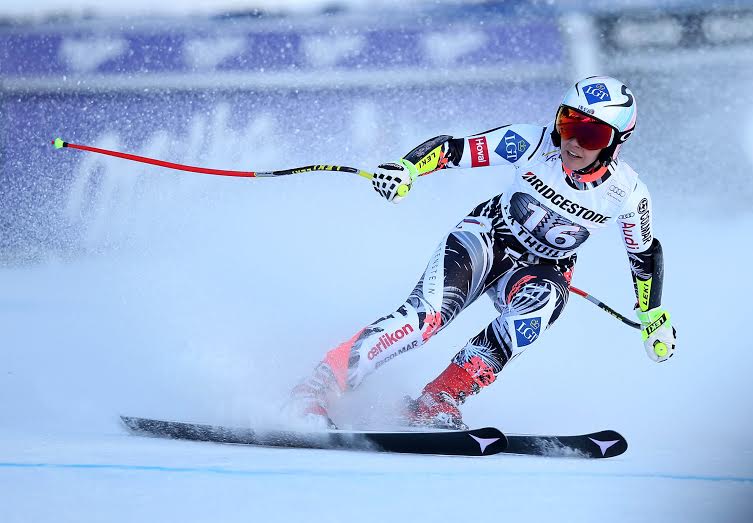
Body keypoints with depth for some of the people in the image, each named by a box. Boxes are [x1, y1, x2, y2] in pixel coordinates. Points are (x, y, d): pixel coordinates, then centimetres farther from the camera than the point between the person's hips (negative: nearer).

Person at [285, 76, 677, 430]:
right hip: (487, 239, -2)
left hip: (543, 269, 2)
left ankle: (437, 402, -33)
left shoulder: (627, 194, -15)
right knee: (427, 314, -29)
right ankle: (316, 389, -27)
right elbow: (454, 149, -18)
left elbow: (646, 254, 4)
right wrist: (406, 168, -36)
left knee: (543, 298, -35)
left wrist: (655, 319, 8)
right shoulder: (533, 145, -21)